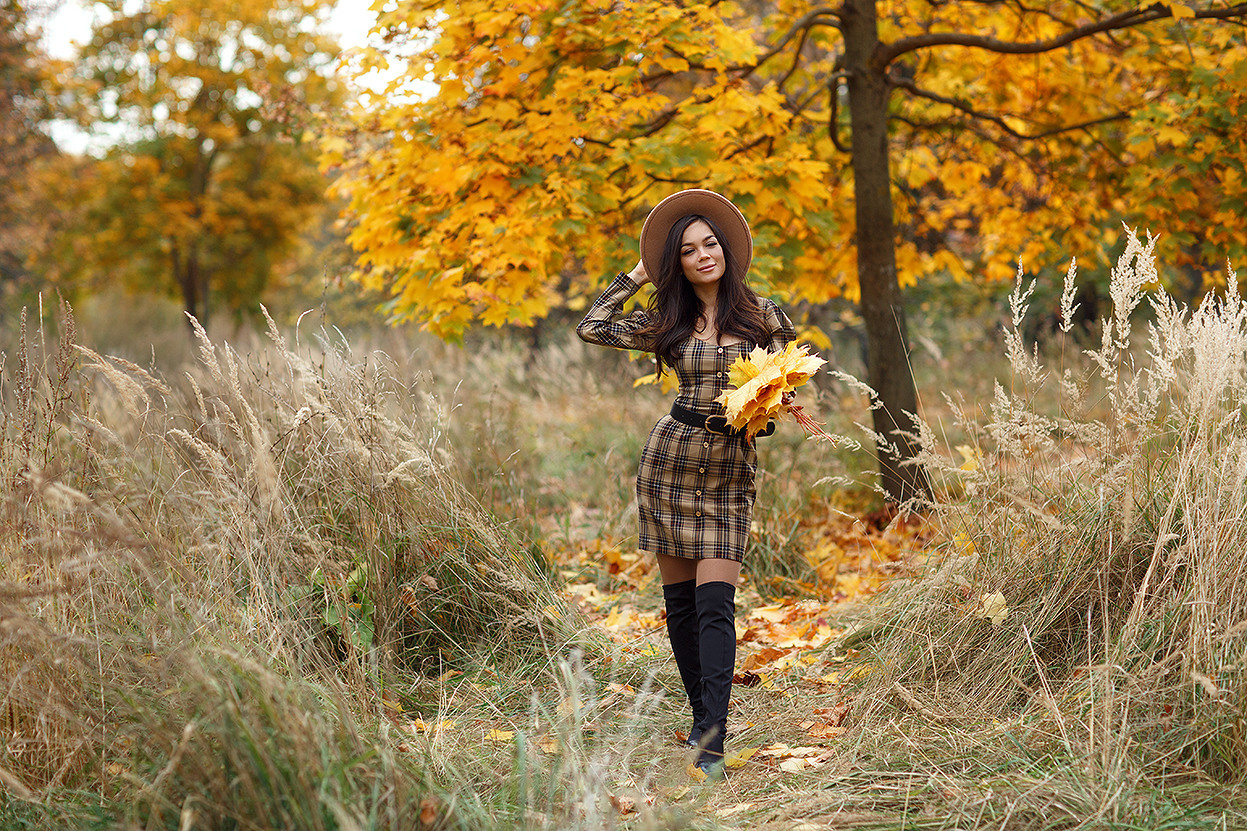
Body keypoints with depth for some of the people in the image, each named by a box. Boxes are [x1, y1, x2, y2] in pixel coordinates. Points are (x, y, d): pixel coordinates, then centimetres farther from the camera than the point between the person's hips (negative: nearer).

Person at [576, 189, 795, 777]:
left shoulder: (761, 315, 1)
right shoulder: (668, 324, 5)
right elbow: (591, 328, 6)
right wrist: (637, 275, 9)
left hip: (731, 469, -2)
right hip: (670, 457, 2)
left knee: (715, 602, -12)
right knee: (680, 601, 6)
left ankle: (712, 742, -16)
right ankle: (703, 717, 21)